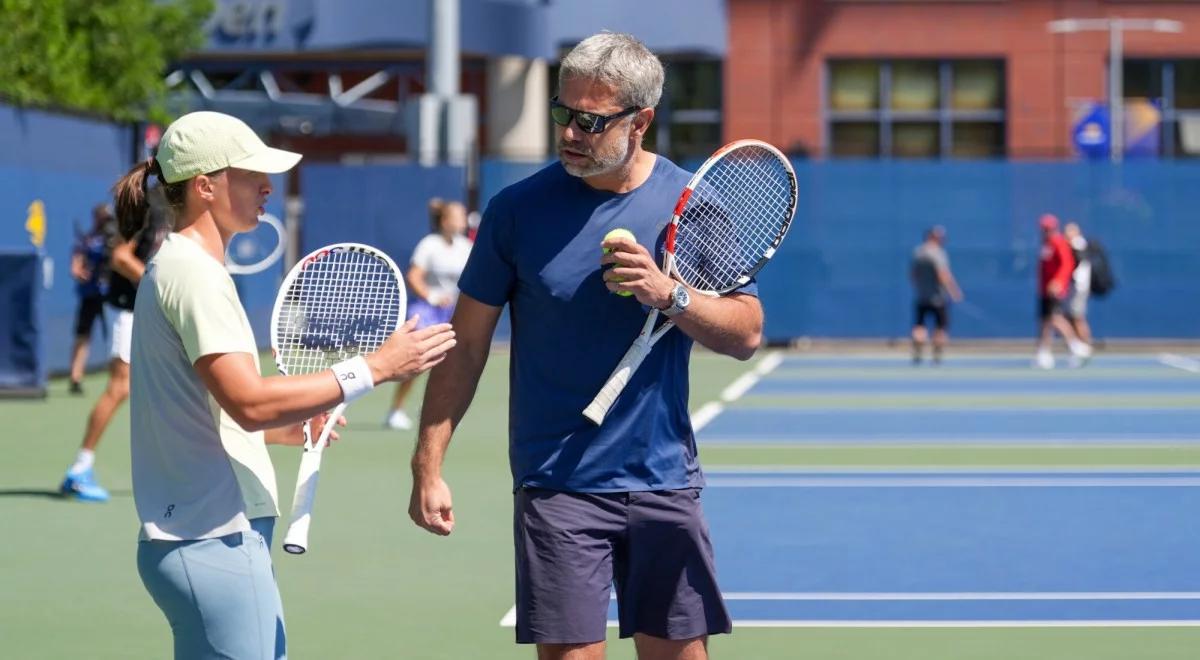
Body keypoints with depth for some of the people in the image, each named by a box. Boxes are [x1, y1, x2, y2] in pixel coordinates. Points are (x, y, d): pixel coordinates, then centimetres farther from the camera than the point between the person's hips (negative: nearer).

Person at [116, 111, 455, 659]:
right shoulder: (193, 272, -15)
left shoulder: (176, 266, 17)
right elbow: (250, 401, -24)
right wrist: (375, 367, -21)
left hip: (224, 536, 10)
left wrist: (285, 428, 12)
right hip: (211, 542, -10)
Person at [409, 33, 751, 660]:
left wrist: (668, 294, -17)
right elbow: (466, 344, 1)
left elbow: (746, 334, 1)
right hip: (556, 485, -2)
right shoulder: (518, 208, -3)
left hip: (664, 483, 2)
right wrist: (428, 465, -4)